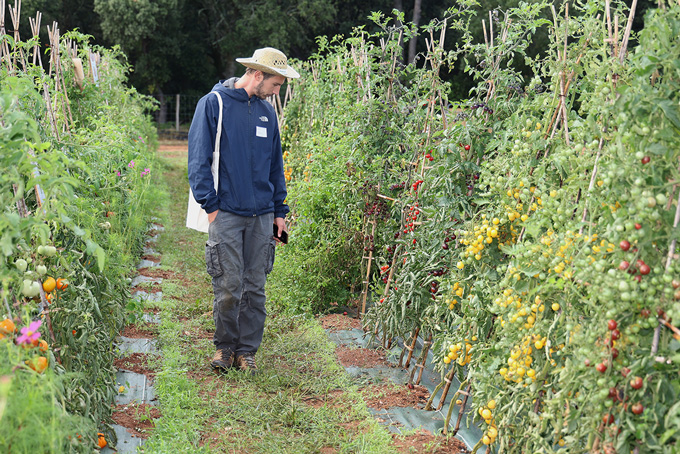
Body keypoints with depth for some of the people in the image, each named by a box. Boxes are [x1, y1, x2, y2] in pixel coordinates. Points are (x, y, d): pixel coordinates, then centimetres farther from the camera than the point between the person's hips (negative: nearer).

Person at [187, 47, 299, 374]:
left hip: (262, 215, 5)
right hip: (227, 212, -5)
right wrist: (210, 205, -10)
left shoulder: (267, 112, 14)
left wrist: (279, 210, 14)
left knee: (255, 287, 7)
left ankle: (247, 350, 18)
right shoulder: (214, 104, -3)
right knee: (229, 287, -3)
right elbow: (199, 159, -5)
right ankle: (225, 346, 16)